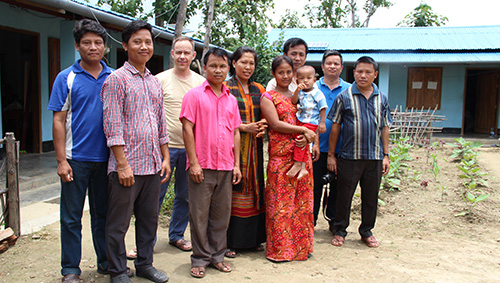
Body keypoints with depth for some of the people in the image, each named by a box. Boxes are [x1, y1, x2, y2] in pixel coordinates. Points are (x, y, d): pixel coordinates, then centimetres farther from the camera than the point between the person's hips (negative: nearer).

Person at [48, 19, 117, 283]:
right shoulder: (66, 78, -1)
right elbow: (58, 120, -3)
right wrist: (61, 160, -9)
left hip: (106, 158, 3)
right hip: (76, 159, -2)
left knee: (103, 214, 13)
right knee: (71, 217, 5)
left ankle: (106, 262, 26)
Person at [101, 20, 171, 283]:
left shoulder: (155, 83, 15)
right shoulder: (116, 79, -5)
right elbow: (113, 126, -11)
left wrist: (165, 158, 13)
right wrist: (122, 164, -16)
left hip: (152, 164, 6)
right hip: (126, 165, -6)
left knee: (149, 218, 15)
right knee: (119, 222, 4)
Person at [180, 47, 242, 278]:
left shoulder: (231, 100, 13)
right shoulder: (194, 95, -2)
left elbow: (236, 132, 15)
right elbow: (187, 129, -7)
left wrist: (236, 164, 10)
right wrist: (194, 163, -12)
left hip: (226, 168, 5)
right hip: (202, 167, -4)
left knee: (222, 214, 11)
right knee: (199, 215, 3)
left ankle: (217, 255, 24)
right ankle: (200, 259, 16)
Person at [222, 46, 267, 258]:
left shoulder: (258, 89, 15)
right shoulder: (226, 88, 0)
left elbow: (266, 116, 18)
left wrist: (262, 126, -4)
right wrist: (245, 127, -17)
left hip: (254, 148, 5)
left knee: (253, 189, 7)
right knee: (233, 191, -5)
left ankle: (253, 238, 18)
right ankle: (229, 242, 4)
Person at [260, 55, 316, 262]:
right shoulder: (268, 97, 1)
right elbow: (275, 124, -10)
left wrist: (306, 138, -7)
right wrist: (303, 130, -12)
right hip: (280, 156, -5)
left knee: (301, 200, 7)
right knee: (280, 202, -2)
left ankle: (300, 245, 18)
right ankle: (279, 248, 8)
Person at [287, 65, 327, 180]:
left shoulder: (318, 94, -5)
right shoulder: (299, 92, 7)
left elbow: (322, 109, -2)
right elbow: (293, 102, -8)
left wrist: (322, 123, -6)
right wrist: (297, 90, -20)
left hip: (311, 123, -5)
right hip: (300, 121, 5)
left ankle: (297, 164, -9)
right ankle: (303, 168, 7)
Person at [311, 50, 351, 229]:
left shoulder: (349, 90, 6)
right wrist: (314, 142, -9)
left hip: (341, 148, 1)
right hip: (318, 147, -1)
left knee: (337, 187, 10)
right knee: (315, 185, 5)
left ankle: (334, 221, 25)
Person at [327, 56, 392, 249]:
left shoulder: (382, 99, 8)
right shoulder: (344, 97, -1)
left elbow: (384, 128, 12)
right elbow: (335, 127, 0)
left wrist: (386, 155, 7)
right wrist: (331, 155, -2)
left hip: (374, 158, 3)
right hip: (349, 157, -3)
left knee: (371, 197, 11)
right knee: (344, 195, 6)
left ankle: (367, 232, 26)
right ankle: (339, 231, 21)